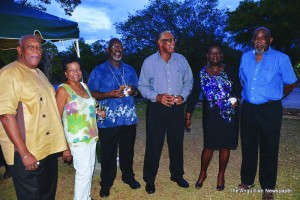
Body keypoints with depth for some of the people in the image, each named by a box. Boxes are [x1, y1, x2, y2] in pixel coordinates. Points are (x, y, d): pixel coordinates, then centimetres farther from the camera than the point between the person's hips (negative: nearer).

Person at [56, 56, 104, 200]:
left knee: (89, 170, 17)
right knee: (84, 173, 1)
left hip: (91, 136, 7)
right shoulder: (63, 90, -12)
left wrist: (97, 112, 3)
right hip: (77, 139, -7)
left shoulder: (84, 85, 8)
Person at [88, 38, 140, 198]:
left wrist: (132, 90, -7)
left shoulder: (130, 69, 11)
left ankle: (128, 177, 37)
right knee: (108, 153, 8)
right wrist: (110, 94, -19)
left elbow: (137, 89, 17)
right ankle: (106, 183, 27)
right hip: (108, 120, -3)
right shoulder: (99, 71, -1)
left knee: (128, 150, 15)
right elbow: (91, 93, -4)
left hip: (128, 119, 3)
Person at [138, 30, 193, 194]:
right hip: (156, 108, -2)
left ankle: (177, 175, 35)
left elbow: (188, 81, 9)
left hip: (177, 107, 3)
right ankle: (149, 179, 23)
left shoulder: (181, 60, 3)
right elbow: (142, 86, -3)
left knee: (177, 142, 14)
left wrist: (183, 96, -7)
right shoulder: (149, 62, -5)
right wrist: (157, 97, -17)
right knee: (154, 144, 4)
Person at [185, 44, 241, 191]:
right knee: (209, 145, 4)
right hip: (210, 115, -1)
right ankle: (203, 173, 26)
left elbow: (238, 89, 7)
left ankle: (221, 175, 28)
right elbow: (194, 95, -2)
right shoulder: (201, 74, 0)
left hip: (229, 114, 1)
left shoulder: (230, 71, 1)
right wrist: (188, 115, -6)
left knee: (225, 145, 9)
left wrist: (236, 99, -14)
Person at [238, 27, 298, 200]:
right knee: (248, 146, 13)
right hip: (248, 108, 4)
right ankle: (247, 180, 31)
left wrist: (274, 97, 7)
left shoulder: (281, 58, -6)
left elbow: (290, 83, 2)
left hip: (270, 110, -3)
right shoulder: (246, 57, 7)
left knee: (269, 149, 6)